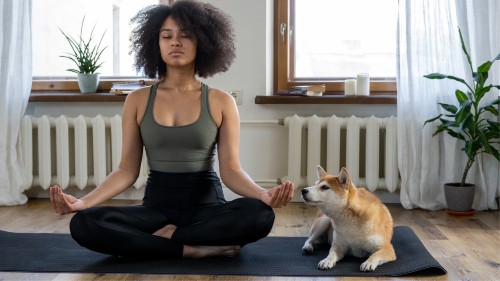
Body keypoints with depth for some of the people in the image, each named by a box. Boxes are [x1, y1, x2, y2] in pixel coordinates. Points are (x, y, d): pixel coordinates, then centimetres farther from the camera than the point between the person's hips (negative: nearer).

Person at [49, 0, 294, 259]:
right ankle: (197, 249, -21)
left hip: (207, 204, -1)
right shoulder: (137, 101, 4)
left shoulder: (221, 102, 0)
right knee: (84, 224, -26)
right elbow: (127, 170, 1)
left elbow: (230, 169, -5)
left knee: (260, 214, -33)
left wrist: (262, 194, -26)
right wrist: (83, 201, -15)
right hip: (157, 205, 1)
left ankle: (167, 236, -15)